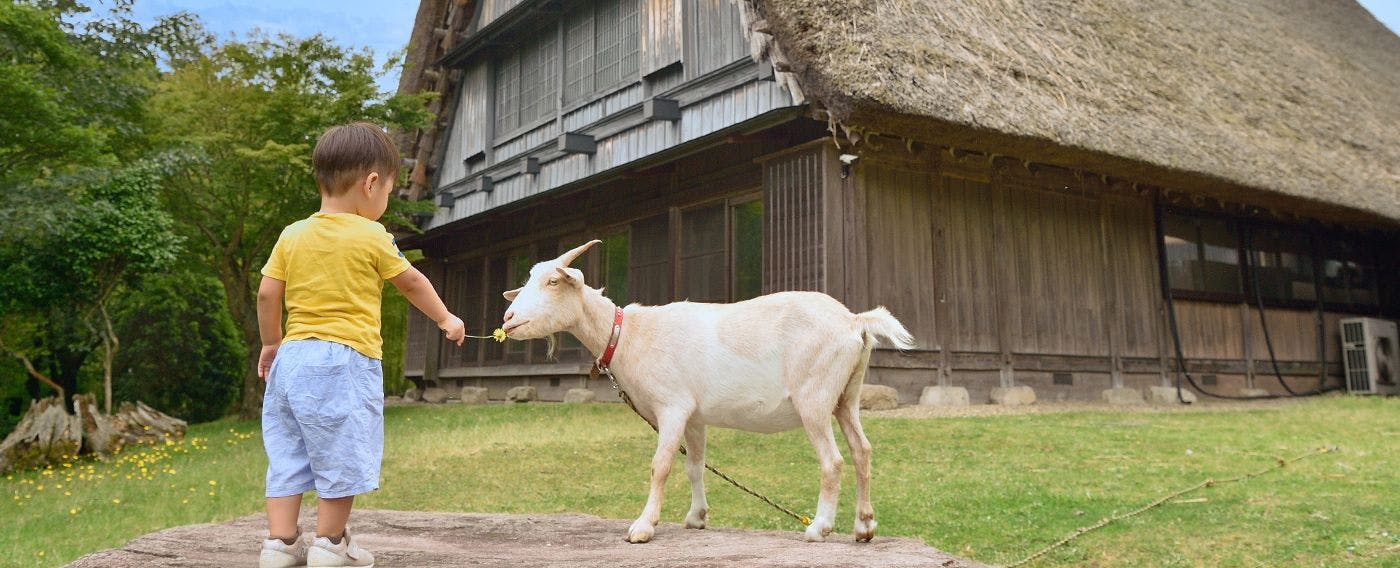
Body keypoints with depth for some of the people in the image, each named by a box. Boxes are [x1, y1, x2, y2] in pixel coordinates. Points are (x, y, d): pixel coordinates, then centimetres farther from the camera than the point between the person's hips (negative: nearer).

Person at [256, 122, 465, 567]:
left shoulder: (292, 235, 6)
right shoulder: (371, 237, -6)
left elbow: (267, 296, 6)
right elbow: (412, 283, 5)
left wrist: (270, 344, 20)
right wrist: (445, 319, 20)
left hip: (292, 357, 6)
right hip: (345, 360, -6)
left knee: (288, 452, 12)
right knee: (343, 454, 5)